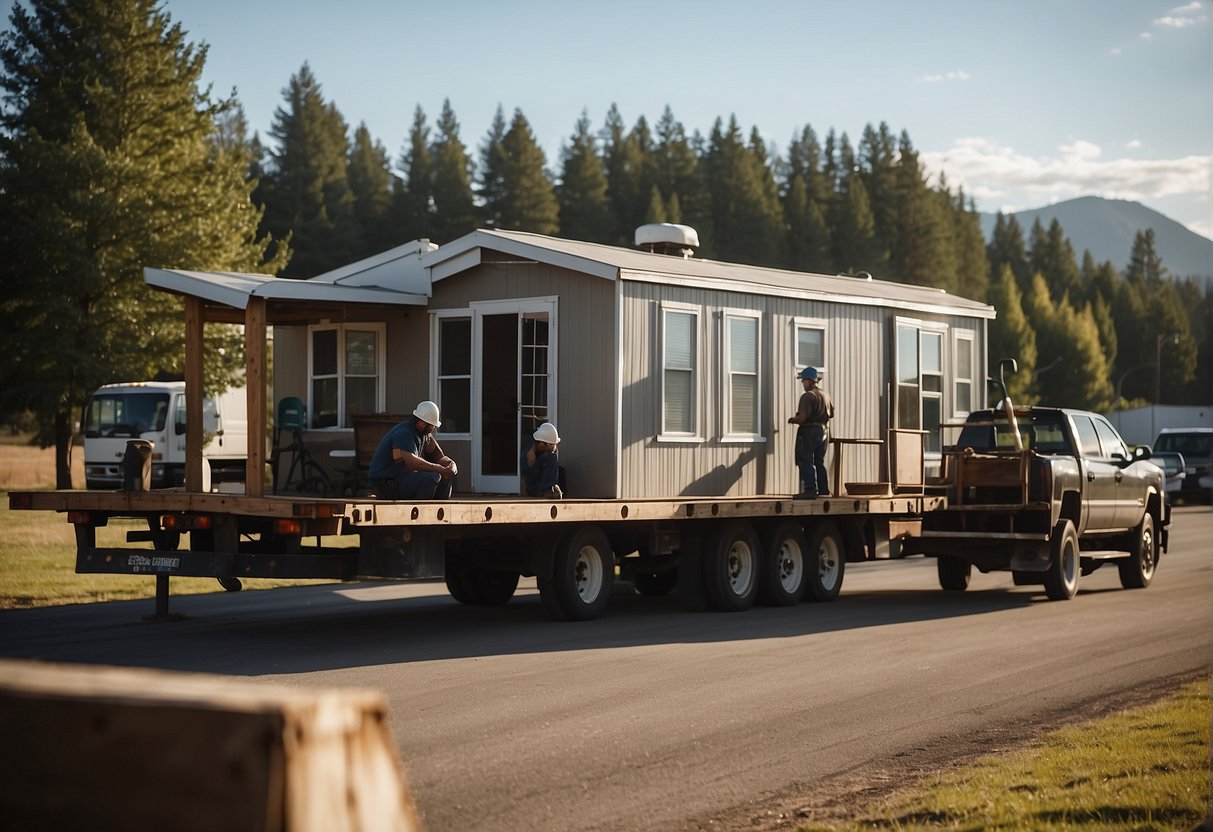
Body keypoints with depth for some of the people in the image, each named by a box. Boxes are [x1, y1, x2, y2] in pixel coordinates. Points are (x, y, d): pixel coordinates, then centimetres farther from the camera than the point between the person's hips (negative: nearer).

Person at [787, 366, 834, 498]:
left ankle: (810, 490, -9)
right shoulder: (825, 395, 11)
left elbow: (802, 417, -23)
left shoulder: (807, 396, -16)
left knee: (806, 462, -3)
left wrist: (792, 420, -5)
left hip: (809, 432, -8)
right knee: (819, 462, 15)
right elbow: (831, 414, 18)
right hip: (823, 431, 8)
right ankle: (824, 490, 16)